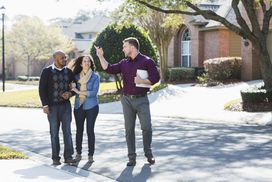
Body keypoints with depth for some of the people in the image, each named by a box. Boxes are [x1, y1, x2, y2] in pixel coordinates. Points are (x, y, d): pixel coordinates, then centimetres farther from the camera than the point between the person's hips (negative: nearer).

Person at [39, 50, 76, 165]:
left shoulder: (68, 72, 8)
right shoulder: (47, 71, -1)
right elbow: (42, 89, -3)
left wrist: (70, 93, -7)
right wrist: (45, 105, -10)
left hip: (66, 105, 3)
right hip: (52, 106, -3)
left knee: (67, 131, 1)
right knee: (54, 132, 3)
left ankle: (68, 156, 7)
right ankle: (55, 158, 9)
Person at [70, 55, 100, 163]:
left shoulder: (95, 76, -2)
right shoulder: (76, 76, 7)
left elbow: (94, 92, -12)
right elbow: (73, 89, 11)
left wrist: (80, 92, -15)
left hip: (91, 107, -3)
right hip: (79, 106, 3)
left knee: (90, 130, 0)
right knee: (79, 130, 6)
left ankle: (90, 155, 8)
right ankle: (78, 153, 17)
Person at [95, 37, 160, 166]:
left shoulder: (147, 61, -4)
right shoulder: (124, 63, 10)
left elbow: (155, 78, -8)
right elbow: (109, 69, 4)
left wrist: (141, 81, -16)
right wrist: (101, 56, -1)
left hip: (141, 99, -4)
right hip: (127, 99, 4)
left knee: (146, 127, -5)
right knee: (129, 129, 5)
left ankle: (148, 153, 17)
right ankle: (132, 157, 12)